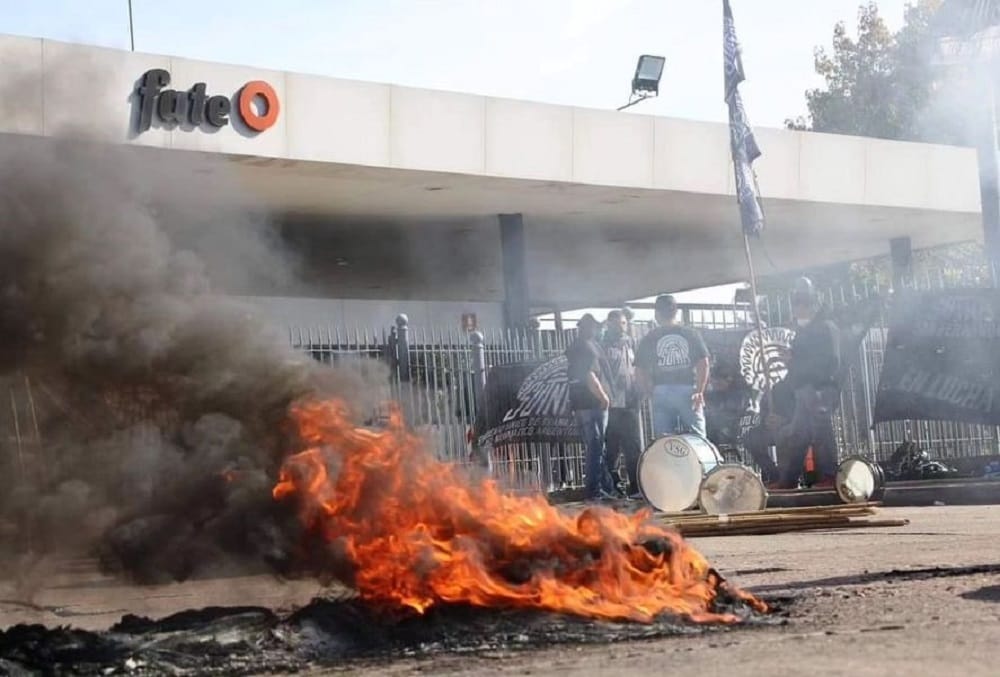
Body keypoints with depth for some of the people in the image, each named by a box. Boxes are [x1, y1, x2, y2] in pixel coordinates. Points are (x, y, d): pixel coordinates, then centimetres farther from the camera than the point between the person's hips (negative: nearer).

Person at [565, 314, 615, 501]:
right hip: (593, 403, -9)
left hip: (579, 403, 9)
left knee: (594, 446, 13)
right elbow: (590, 376, -21)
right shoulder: (589, 347, -11)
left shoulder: (573, 348, 17)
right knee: (596, 448, -6)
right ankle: (594, 490, -7)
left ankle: (605, 486, 19)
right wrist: (603, 396, -15)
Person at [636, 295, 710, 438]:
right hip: (687, 390, 0)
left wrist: (650, 394, 10)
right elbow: (703, 363, -3)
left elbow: (640, 371, 2)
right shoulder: (691, 334, 5)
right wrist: (700, 391, 0)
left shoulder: (649, 339, 5)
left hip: (661, 393, 0)